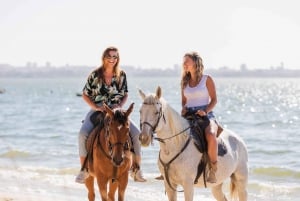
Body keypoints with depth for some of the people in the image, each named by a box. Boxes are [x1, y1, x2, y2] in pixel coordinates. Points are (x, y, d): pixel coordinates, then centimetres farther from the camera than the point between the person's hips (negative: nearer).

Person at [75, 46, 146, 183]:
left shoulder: (121, 75, 2)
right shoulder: (95, 75, -3)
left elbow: (125, 94, 12)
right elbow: (85, 95, 3)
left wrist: (120, 105, -8)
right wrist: (96, 106, -13)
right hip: (98, 110, -2)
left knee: (136, 134, -17)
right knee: (83, 134, -29)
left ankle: (136, 169, -4)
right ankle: (84, 170, -15)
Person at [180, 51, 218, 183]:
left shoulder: (207, 79, 4)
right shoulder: (185, 82, 17)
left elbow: (214, 100, 2)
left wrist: (205, 111, -15)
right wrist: (183, 109, 0)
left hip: (206, 115, -5)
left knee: (210, 135, -37)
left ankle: (213, 170, -27)